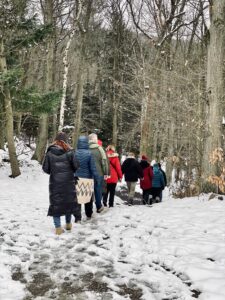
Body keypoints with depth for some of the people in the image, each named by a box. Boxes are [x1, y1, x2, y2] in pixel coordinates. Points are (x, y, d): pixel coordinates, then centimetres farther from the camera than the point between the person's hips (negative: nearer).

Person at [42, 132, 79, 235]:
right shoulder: (69, 152, -8)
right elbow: (76, 166, -7)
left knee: (55, 203, 6)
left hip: (55, 182, 0)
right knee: (68, 201, 16)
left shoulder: (50, 152, -5)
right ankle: (68, 224, 28)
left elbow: (45, 168, -3)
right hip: (68, 182, 0)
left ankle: (58, 228, 4)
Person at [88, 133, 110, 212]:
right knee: (98, 190, 11)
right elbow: (104, 161, -9)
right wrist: (106, 172, -2)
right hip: (98, 173, -2)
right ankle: (99, 206, 21)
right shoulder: (99, 148, -8)